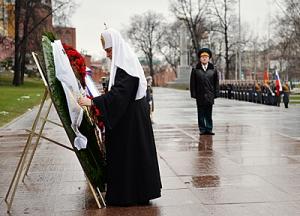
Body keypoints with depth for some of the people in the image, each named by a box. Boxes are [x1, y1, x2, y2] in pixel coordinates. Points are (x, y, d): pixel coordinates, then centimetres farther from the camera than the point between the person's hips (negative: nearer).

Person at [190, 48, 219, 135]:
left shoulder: (213, 70, 6)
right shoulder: (195, 70, 3)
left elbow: (216, 82, 8)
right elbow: (193, 83, 3)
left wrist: (216, 93, 2)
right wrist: (193, 94, -3)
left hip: (210, 95, 1)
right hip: (200, 96, -1)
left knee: (209, 114, 5)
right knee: (201, 114, 5)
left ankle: (209, 129, 11)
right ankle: (202, 129, 12)